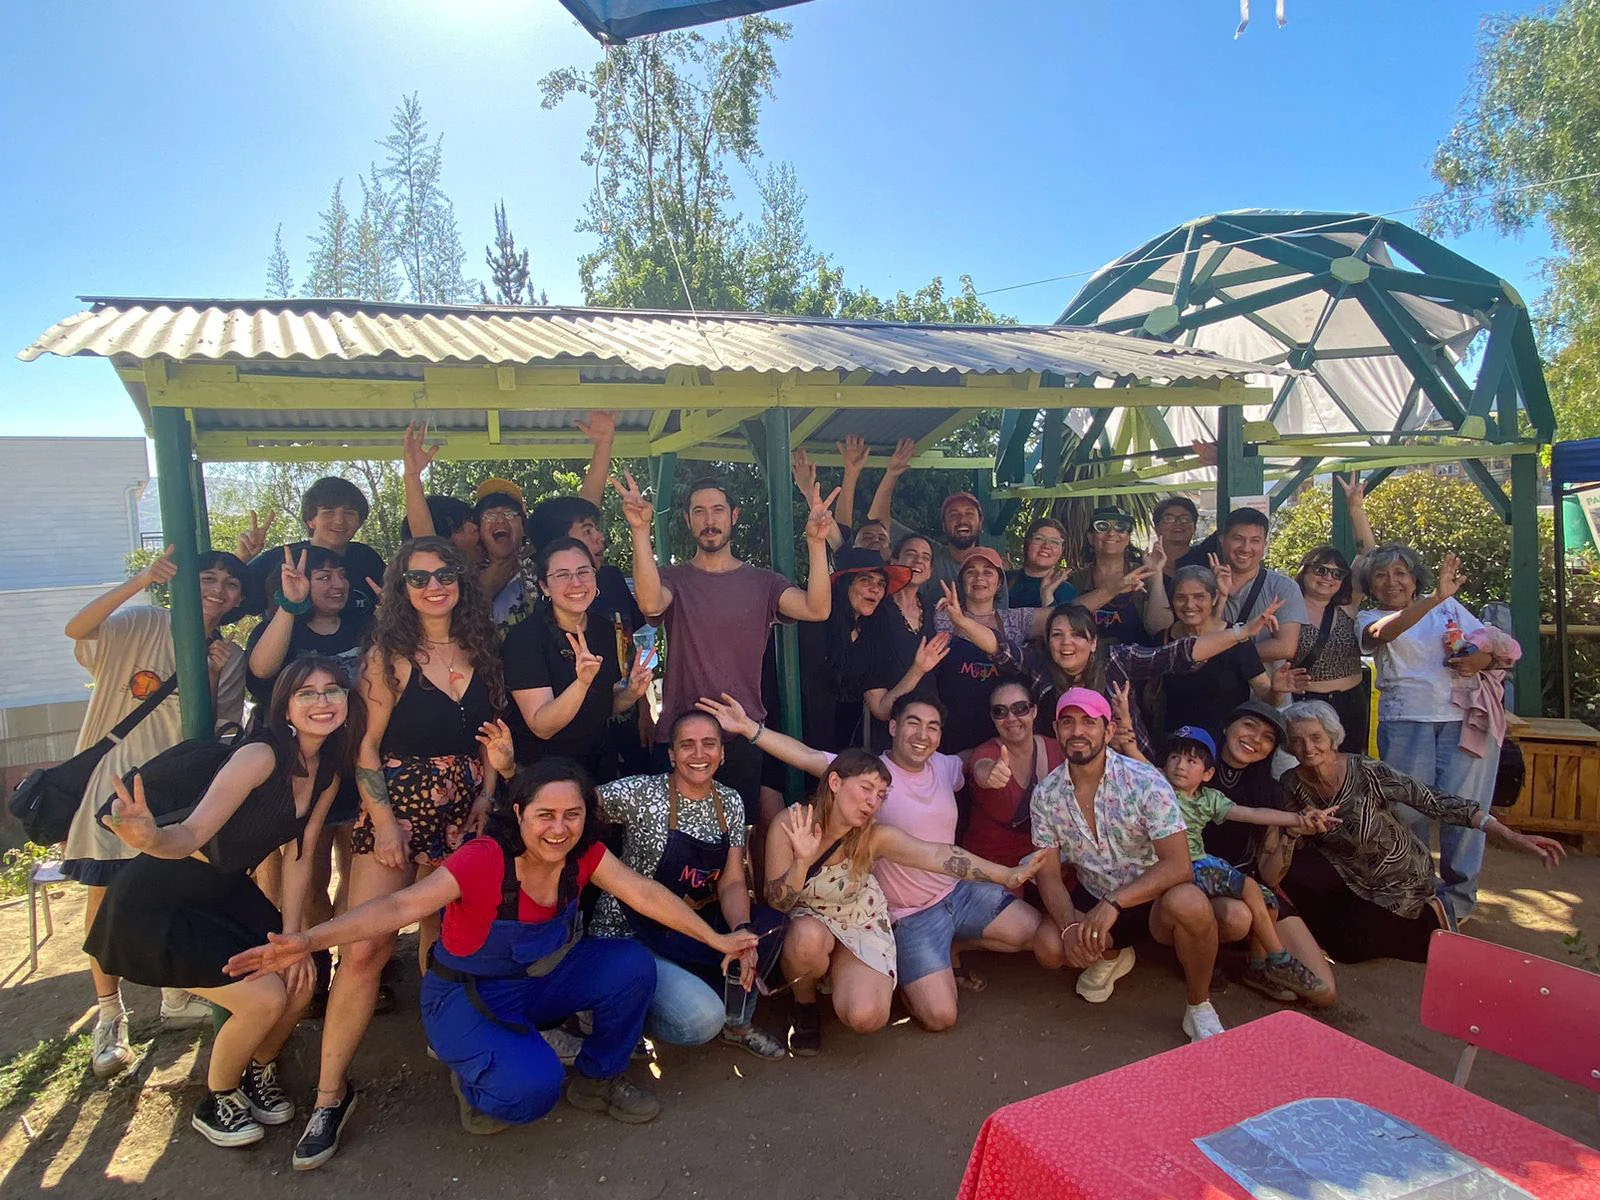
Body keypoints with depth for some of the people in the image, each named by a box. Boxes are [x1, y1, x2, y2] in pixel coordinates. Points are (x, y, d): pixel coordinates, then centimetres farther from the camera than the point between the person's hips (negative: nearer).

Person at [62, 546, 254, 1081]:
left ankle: (175, 1000, 28)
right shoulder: (143, 624, -6)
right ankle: (110, 1018, 16)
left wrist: (212, 675, -19)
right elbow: (76, 629, -26)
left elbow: (213, 734, -4)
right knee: (107, 895, 0)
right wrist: (142, 579, -35)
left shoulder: (230, 657, 3)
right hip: (111, 776, -3)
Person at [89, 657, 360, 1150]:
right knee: (264, 997, -15)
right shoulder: (261, 756, -28)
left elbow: (299, 858, -1)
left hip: (227, 892, 7)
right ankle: (216, 1104, 14)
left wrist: (290, 938, -6)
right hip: (160, 901, -7)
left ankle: (257, 1074, 25)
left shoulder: (328, 773, -4)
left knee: (300, 984, -5)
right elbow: (192, 834, -37)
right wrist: (152, 839, -59)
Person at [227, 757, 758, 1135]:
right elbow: (400, 906, -38)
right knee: (532, 1088, -31)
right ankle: (475, 1081, 7)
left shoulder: (584, 854, -13)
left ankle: (596, 1078, 9)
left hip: (539, 979, 6)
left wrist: (716, 939, -13)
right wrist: (310, 940, -51)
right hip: (466, 998, -5)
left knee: (632, 965, -17)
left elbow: (645, 894, -12)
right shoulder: (485, 859, -30)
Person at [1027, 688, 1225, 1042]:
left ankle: (1199, 1007, -7)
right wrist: (1070, 922, -23)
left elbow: (1178, 865, -25)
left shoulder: (1144, 782, -19)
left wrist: (1112, 904, -35)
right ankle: (1111, 956, 14)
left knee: (1189, 903, -36)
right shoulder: (1046, 794, -7)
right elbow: (1048, 872, -3)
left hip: (1153, 896, -3)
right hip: (1092, 900, 3)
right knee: (1048, 947, -24)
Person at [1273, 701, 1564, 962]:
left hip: (1397, 876, -3)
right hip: (1349, 874, 4)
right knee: (1289, 870, -24)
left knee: (1347, 948, -12)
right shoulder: (1292, 784, -15)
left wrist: (1510, 837, -29)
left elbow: (1434, 802, -26)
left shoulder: (1366, 773, -28)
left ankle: (1433, 916, 12)